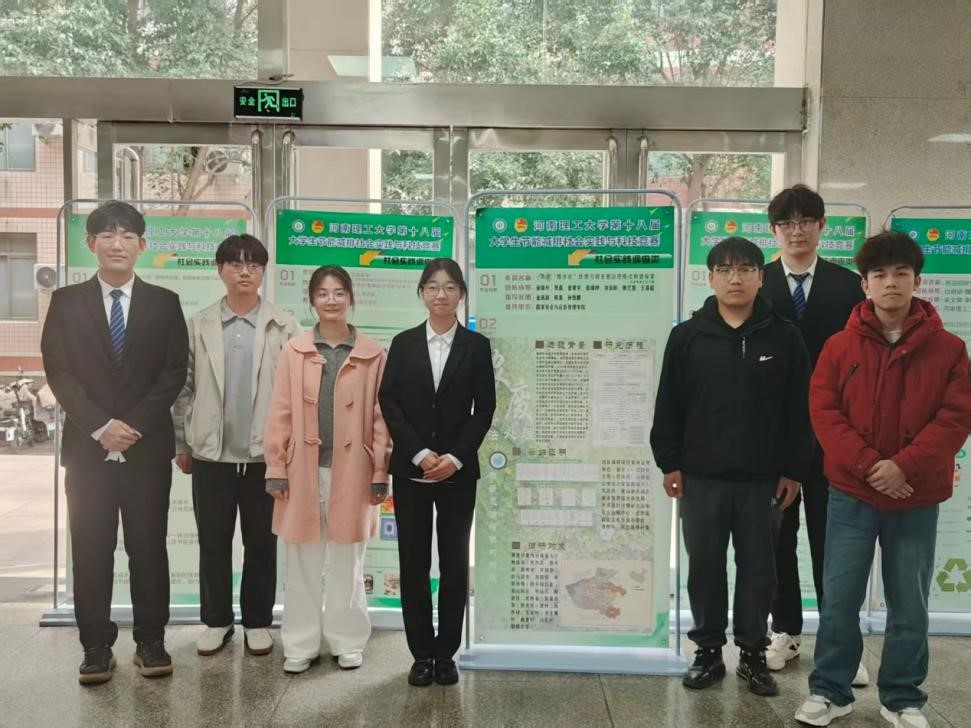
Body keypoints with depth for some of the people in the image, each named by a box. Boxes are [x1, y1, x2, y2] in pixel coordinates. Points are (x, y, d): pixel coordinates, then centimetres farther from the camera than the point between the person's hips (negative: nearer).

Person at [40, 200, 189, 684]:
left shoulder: (164, 302, 6)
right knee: (91, 551, 5)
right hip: (87, 447, 0)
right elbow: (58, 372, -1)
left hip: (148, 446, 0)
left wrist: (134, 424, -10)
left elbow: (174, 371, 0)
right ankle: (96, 647, 16)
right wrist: (101, 426, -12)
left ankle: (150, 642, 17)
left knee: (148, 547, 5)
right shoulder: (66, 302, 6)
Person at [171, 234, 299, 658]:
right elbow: (185, 388, 6)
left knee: (261, 543, 10)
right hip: (211, 452, 2)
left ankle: (257, 622, 24)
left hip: (264, 452, -1)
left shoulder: (283, 327, -2)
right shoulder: (199, 325, 4)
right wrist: (180, 443, 6)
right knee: (213, 543, 10)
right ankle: (216, 621, 26)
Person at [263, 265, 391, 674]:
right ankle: (301, 646, 22)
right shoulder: (294, 351, 2)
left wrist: (381, 473, -2)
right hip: (304, 470, 1)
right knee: (302, 565, 9)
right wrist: (276, 468, -2)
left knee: (348, 564, 11)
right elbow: (280, 413, 2)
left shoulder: (372, 355, 1)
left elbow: (380, 418, 1)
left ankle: (347, 642, 25)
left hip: (352, 471, -1)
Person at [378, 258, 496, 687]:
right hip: (410, 469, 1)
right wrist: (420, 454, -12)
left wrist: (455, 457, -12)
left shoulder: (476, 346, 3)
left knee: (455, 562, 5)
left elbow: (484, 409, -1)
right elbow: (389, 403, -1)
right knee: (414, 562, 5)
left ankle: (446, 653, 17)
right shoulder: (403, 344, 5)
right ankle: (421, 653, 16)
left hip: (458, 470, 0)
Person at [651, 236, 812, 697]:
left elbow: (799, 411, 1)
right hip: (701, 477, 1)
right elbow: (669, 407, 3)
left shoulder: (784, 338, 0)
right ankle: (708, 650, 24)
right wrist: (669, 463, 0)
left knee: (758, 568, 9)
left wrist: (793, 470, -1)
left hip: (763, 479, 0)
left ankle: (753, 654, 25)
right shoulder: (687, 336, 1)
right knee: (705, 566, 9)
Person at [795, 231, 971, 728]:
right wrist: (868, 465, -17)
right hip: (851, 493, 0)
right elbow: (823, 412, -6)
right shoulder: (840, 346, 0)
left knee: (910, 604, 10)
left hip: (917, 498, 0)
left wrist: (904, 466, -18)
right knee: (839, 599, 5)